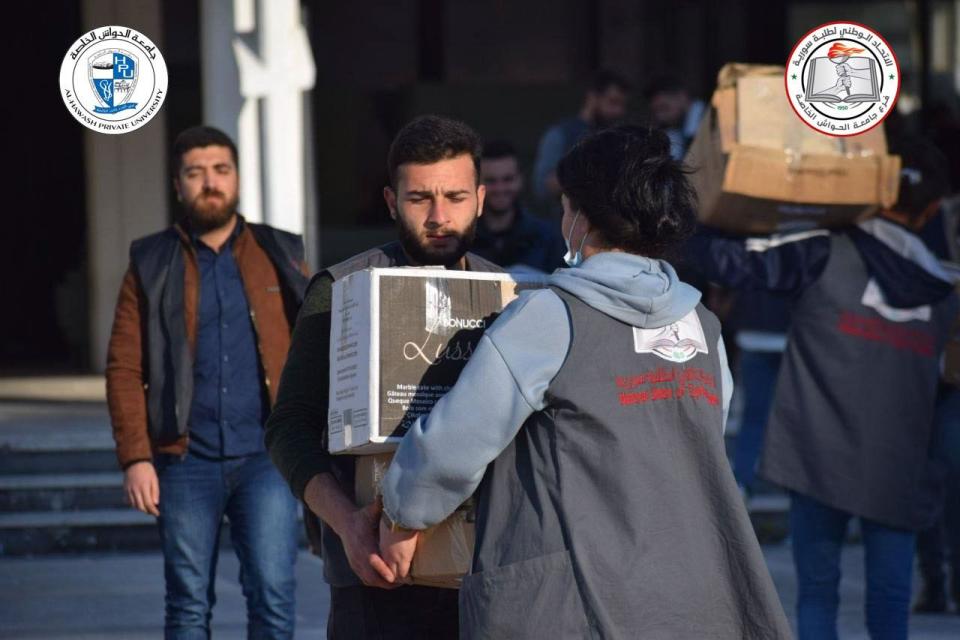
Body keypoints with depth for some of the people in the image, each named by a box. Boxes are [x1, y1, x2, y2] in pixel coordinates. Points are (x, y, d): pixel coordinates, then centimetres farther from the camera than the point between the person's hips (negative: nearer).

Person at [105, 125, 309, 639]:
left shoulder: (280, 256, 10)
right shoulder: (152, 265, 8)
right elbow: (124, 369, 2)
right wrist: (135, 458, -8)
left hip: (265, 456, 0)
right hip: (186, 461, 1)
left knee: (272, 596, -9)